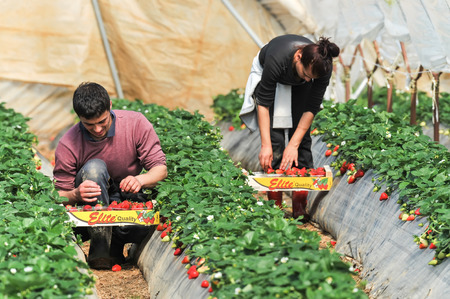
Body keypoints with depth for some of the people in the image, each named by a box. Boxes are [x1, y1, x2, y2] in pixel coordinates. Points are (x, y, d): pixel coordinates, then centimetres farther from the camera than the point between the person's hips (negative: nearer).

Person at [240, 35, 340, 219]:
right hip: (268, 76, -2)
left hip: (298, 87, 3)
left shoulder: (323, 67, -34)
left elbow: (311, 108, -23)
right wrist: (266, 145, -36)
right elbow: (264, 103, -33)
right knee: (274, 136, -14)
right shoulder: (277, 59, -43)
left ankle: (300, 211, -5)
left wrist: (293, 145, -26)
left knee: (302, 138, -8)